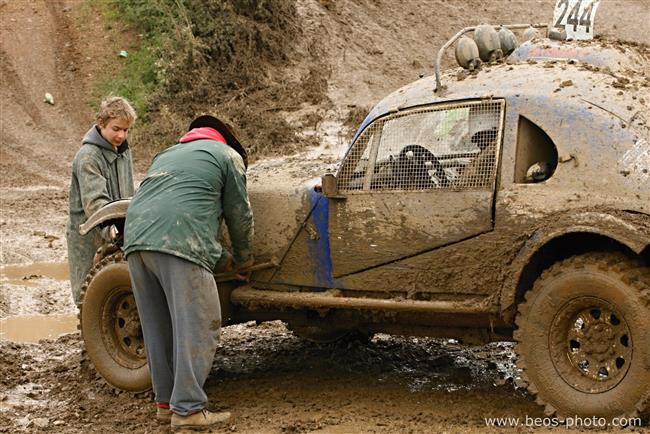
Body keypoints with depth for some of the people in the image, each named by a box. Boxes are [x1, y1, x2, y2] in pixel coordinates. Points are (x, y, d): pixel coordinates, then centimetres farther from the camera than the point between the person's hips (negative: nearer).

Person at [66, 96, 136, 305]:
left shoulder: (123, 151, 11)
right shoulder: (88, 157, -15)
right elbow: (94, 201, -28)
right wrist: (110, 228, -42)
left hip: (119, 235, 8)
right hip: (89, 239, -8)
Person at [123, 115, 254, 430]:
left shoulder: (166, 155, 35)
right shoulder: (227, 155, 17)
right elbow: (239, 215, 16)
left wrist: (222, 259, 35)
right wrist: (243, 258, 34)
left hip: (136, 238, 7)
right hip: (180, 246, -7)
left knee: (158, 329, 15)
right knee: (197, 329, -2)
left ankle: (166, 401, 19)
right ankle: (188, 410, -5)